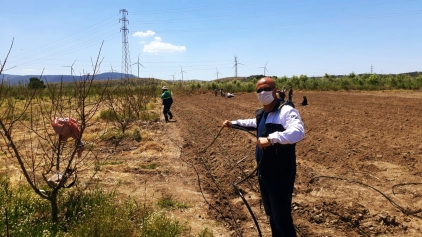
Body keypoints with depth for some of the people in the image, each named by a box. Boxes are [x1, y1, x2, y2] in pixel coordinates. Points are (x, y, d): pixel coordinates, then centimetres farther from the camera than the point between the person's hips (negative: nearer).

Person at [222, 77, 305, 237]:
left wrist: (271, 139, -50)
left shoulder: (286, 111, -20)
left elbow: (298, 132, -40)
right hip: (264, 172, 9)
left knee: (282, 219, -2)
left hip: (280, 175, -9)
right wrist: (234, 123, 31)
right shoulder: (261, 114, 10)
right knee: (271, 215, 24)